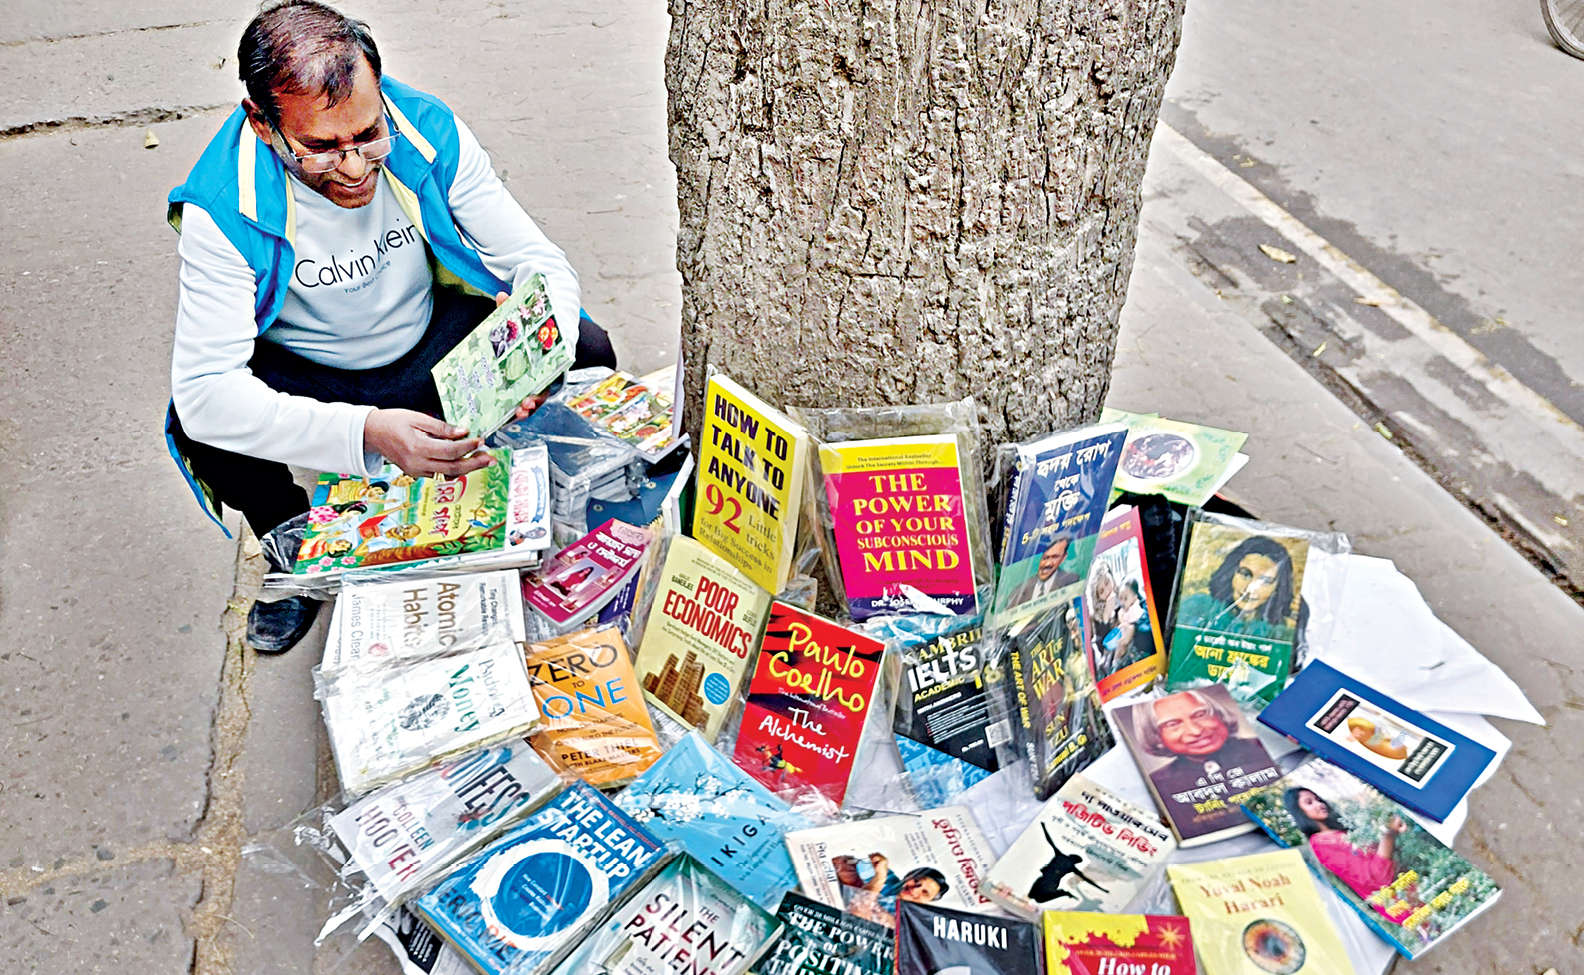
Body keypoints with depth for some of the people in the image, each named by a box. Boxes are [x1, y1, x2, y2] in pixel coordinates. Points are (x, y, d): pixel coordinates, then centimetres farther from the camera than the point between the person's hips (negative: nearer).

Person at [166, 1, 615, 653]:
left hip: (430, 344, 2)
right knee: (198, 425, -32)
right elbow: (205, 388, -34)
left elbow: (541, 262, -15)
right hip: (307, 376, -1)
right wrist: (366, 434, -50)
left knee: (587, 351, -20)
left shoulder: (429, 133, -21)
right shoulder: (224, 208, -28)